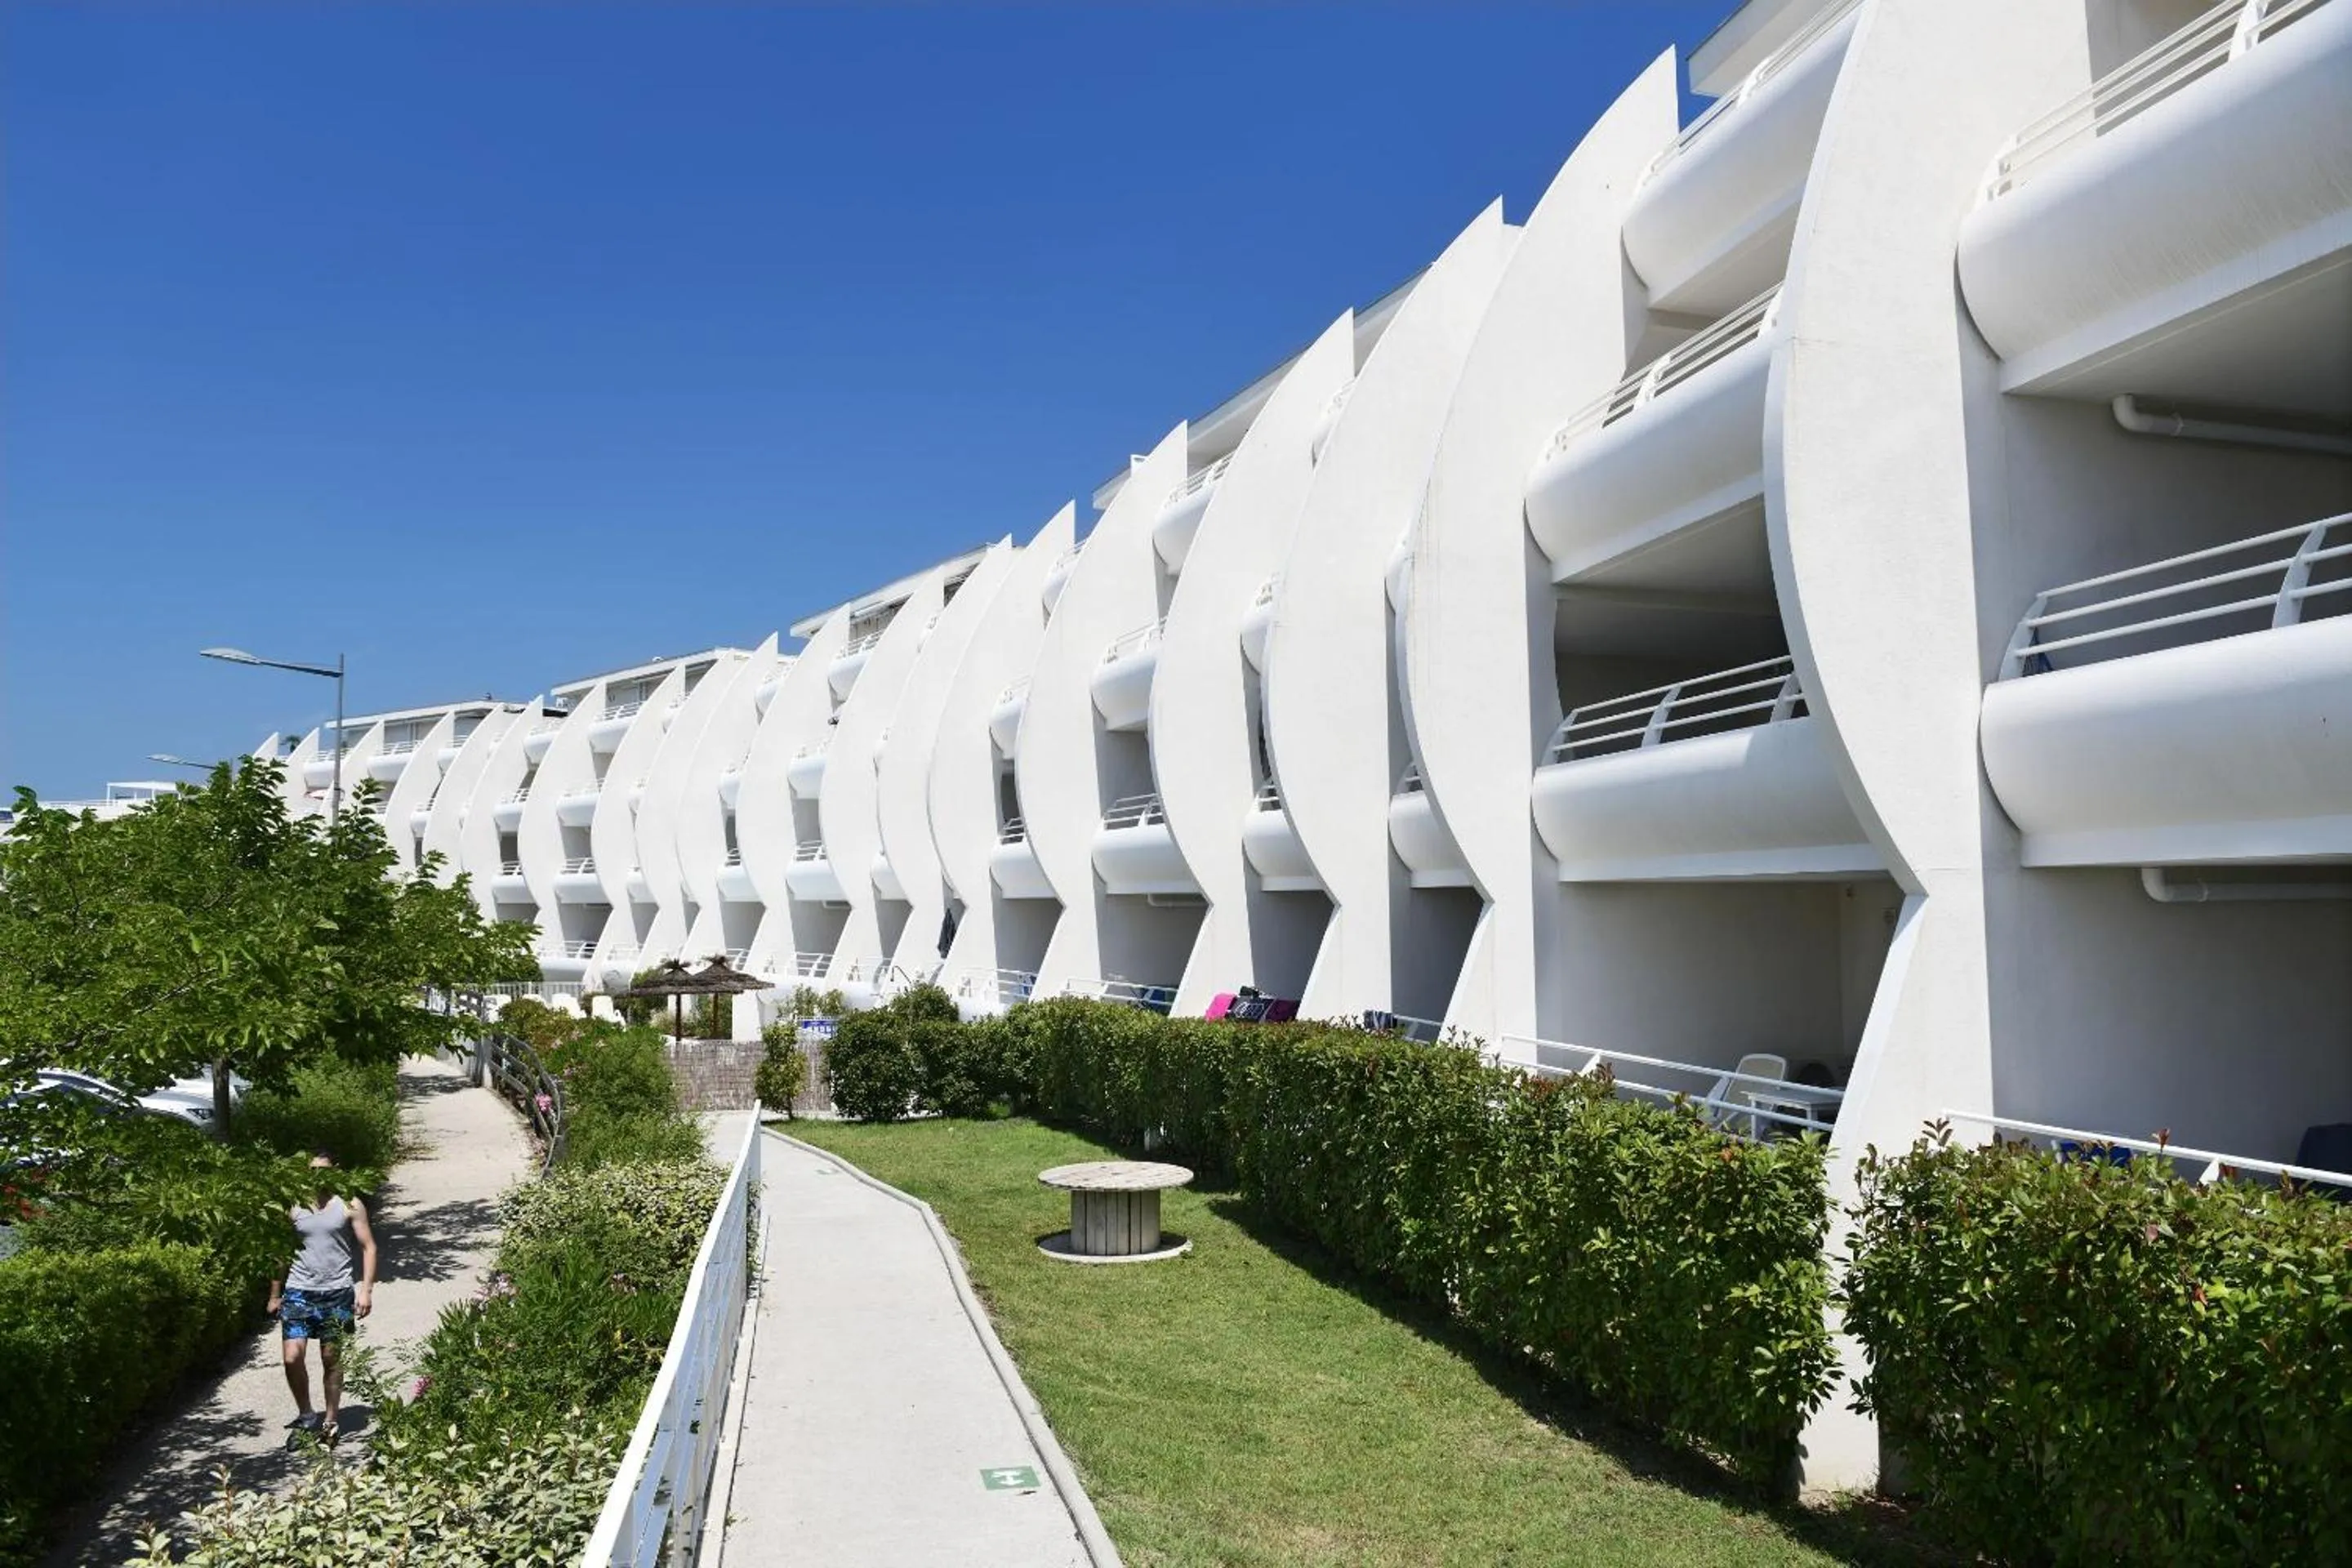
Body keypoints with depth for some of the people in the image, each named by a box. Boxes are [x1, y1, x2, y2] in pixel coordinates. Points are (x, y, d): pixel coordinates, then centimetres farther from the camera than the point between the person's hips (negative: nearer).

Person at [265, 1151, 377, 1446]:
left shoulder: (350, 1206, 0)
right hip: (299, 1292, 2)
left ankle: (329, 1422, 20)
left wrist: (366, 1289, -9)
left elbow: (368, 1247, 0)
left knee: (332, 1361, 6)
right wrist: (275, 1294, 12)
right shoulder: (293, 1208, 6)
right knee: (292, 1358, -8)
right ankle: (306, 1416, 14)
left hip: (337, 1293, -2)